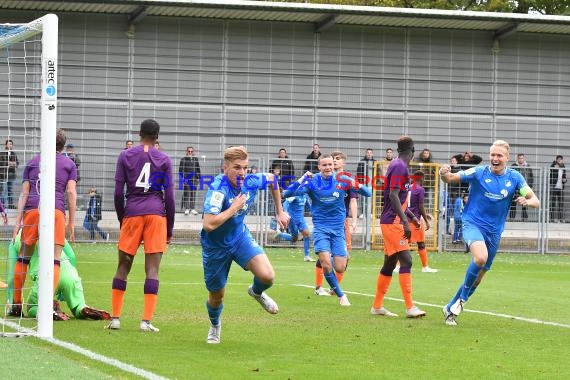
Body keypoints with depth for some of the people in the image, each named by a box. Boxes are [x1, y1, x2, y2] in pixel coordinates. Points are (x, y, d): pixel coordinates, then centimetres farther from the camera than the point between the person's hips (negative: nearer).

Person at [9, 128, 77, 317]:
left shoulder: (33, 161, 19)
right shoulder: (69, 164, 15)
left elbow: (24, 193, 13)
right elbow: (71, 192, 5)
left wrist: (18, 222, 11)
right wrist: (72, 223, 5)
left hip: (32, 210, 2)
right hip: (56, 210, -2)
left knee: (23, 257, 11)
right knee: (54, 259, -2)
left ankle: (16, 304, 11)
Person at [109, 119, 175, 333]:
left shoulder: (125, 156, 9)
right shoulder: (164, 160, 7)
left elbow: (118, 193, 5)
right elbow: (169, 196, 4)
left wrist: (121, 220, 16)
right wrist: (169, 228, 10)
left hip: (131, 212, 1)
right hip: (156, 213, -1)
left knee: (123, 266, 9)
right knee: (152, 269, -3)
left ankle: (115, 318, 8)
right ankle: (146, 321, -9)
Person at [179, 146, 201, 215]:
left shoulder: (195, 159, 10)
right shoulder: (183, 159, 0)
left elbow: (198, 169, 15)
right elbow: (180, 170, -1)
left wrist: (198, 177, 10)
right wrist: (183, 178, -8)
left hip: (194, 179, 3)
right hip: (186, 178, -3)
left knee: (193, 193, 5)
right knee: (186, 193, -3)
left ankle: (193, 208, 11)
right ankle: (186, 208, 1)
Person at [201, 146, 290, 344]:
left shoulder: (251, 182, -15)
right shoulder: (218, 189, -32)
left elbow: (272, 179, 10)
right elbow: (208, 224, -44)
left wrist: (280, 211, 15)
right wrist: (233, 208, -35)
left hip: (241, 237, 4)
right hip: (215, 246, -4)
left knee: (267, 276, -20)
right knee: (216, 295, 12)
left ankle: (257, 292, 19)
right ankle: (215, 325, 48)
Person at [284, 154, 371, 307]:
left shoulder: (342, 180, -4)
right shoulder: (312, 182, -7)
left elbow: (368, 193, -4)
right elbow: (287, 193, -14)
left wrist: (357, 186, -26)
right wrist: (302, 180, -28)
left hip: (338, 229, 1)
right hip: (321, 229, -1)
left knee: (340, 269, -4)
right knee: (326, 264, -18)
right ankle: (341, 295, 4)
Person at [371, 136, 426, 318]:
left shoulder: (397, 165, 15)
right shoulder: (400, 167, -14)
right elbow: (393, 195, -21)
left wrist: (408, 217, 34)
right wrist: (405, 221, -25)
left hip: (391, 222, 10)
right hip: (393, 221, -10)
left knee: (390, 264, 14)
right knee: (406, 260, -15)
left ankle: (377, 306, 19)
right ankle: (410, 307, -20)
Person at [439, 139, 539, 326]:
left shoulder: (514, 178, -1)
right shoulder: (479, 173, -9)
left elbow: (535, 201, -2)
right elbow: (450, 178, -12)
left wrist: (527, 201, -26)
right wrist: (444, 174, -36)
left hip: (494, 232, 4)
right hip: (473, 224, -4)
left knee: (478, 277, 10)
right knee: (481, 257, -33)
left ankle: (451, 309, 28)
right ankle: (462, 298, -12)